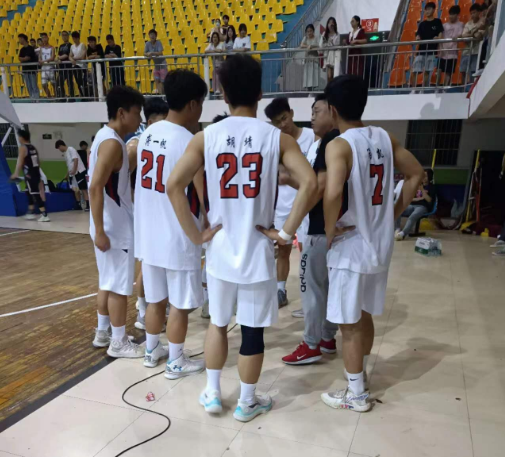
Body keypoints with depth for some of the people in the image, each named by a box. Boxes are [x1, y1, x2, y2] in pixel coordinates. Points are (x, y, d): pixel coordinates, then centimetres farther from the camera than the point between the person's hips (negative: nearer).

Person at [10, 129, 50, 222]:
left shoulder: (23, 148, -9)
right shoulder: (33, 147, 14)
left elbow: (20, 162, -18)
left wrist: (16, 174, -17)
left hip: (30, 175, -8)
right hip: (36, 173, 8)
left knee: (35, 195, -9)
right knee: (29, 193, 22)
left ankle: (45, 215, -13)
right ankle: (31, 212, 29)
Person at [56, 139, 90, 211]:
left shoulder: (71, 149, -7)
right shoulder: (66, 153, 19)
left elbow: (76, 159, -18)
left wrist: (74, 170, -23)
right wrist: (67, 175, 30)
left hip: (79, 172, -9)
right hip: (73, 173, 9)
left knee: (83, 189, -10)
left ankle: (88, 205, -11)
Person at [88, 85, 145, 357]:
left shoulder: (106, 137, 12)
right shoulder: (112, 143, -19)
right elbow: (95, 187, -25)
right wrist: (99, 230, -25)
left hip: (114, 224, 10)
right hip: (115, 227, -10)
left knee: (108, 281, 18)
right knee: (120, 285, 1)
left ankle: (103, 332, 32)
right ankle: (119, 343, 13)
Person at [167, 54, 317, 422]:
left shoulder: (206, 137, -3)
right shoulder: (277, 138, -6)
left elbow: (174, 185, -10)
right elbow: (310, 184, -19)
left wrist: (196, 235, -4)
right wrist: (286, 231, -10)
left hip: (219, 247, 2)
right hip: (257, 249, -1)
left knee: (218, 322, 22)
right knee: (253, 331, 13)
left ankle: (212, 394, 34)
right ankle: (247, 403, 30)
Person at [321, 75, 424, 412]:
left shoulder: (339, 145, -17)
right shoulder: (385, 138, 5)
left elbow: (333, 193, -32)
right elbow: (416, 173, 13)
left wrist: (329, 233, -17)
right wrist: (396, 211, 12)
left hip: (350, 247, -7)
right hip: (380, 244, 7)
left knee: (349, 323, 7)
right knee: (365, 315, 22)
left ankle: (356, 394, 22)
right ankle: (361, 375, 40)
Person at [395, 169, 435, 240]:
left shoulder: (431, 187, 10)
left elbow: (429, 200, -3)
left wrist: (422, 189, -9)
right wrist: (419, 198, -3)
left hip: (423, 207, -5)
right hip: (412, 205, 5)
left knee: (412, 217, -39)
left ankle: (402, 234, -59)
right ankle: (397, 230, -39)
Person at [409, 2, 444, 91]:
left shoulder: (437, 21, 6)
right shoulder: (422, 24, 14)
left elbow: (441, 33, -1)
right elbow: (418, 35, 6)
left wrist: (438, 38, -24)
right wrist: (417, 38, -18)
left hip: (432, 51, -3)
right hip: (421, 50, 3)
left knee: (427, 71, -3)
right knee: (414, 72, -5)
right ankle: (413, 90, 4)